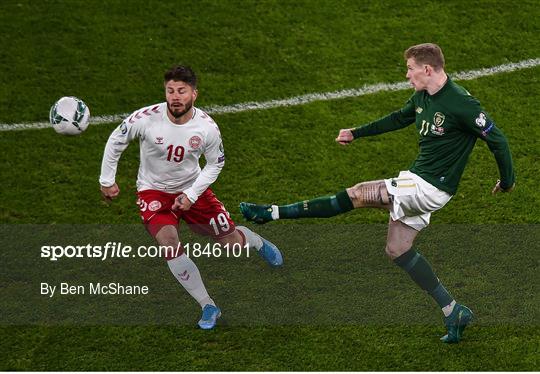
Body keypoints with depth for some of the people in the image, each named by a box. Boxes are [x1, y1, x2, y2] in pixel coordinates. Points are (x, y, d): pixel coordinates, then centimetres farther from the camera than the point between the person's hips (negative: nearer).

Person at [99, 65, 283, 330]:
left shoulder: (207, 127, -19)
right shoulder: (146, 119, -25)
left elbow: (215, 163, -3)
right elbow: (115, 141, -7)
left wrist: (191, 194, -13)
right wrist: (107, 180, -2)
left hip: (192, 188, 2)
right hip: (153, 191, -1)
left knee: (231, 242, 6)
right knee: (168, 241, -28)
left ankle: (258, 243, 49)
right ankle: (208, 307, -15)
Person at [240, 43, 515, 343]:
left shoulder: (461, 104, -20)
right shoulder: (422, 97, 6)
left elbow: (497, 139, -14)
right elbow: (399, 119, 25)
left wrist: (508, 181, -4)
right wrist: (356, 133, 29)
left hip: (430, 188, -10)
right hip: (416, 179, 10)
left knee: (357, 195, -13)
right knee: (397, 250, 11)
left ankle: (273, 213, -9)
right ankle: (454, 313, 13)